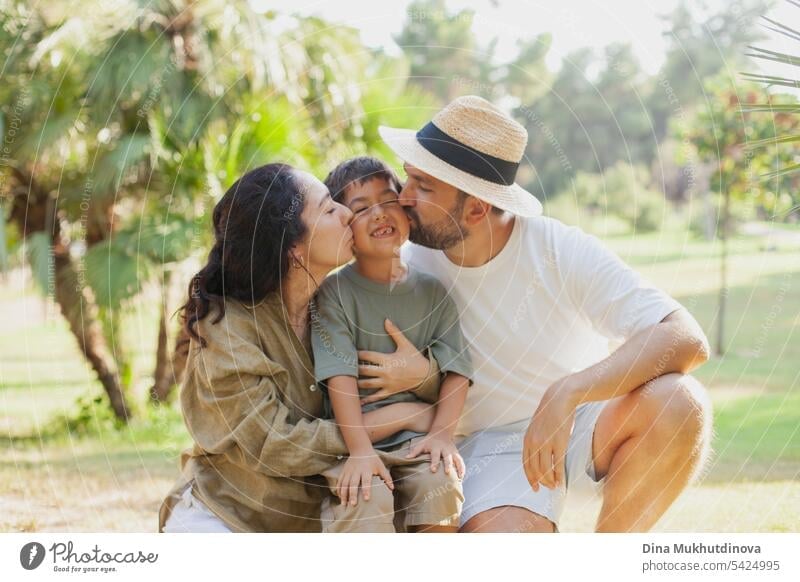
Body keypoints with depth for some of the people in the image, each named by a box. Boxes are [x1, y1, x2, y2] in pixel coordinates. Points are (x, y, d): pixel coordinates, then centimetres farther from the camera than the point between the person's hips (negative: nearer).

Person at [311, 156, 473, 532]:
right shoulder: (334, 292, -4)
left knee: (439, 484, -26)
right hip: (353, 433, -2)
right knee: (364, 501, -29)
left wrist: (442, 434, -15)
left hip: (416, 434, 3)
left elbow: (457, 369, 0)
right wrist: (359, 450, -24)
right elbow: (340, 376, -14)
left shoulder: (432, 293, 6)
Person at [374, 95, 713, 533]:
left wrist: (564, 395, -39)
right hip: (489, 444, -1)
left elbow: (687, 340, -27)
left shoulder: (561, 251, -17)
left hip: (584, 424, 1)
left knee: (677, 402, -31)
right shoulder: (408, 267, -9)